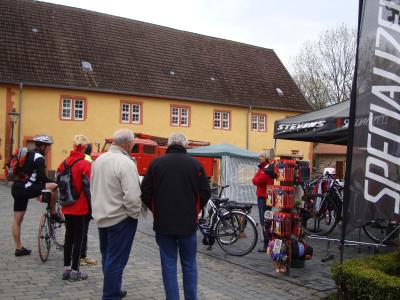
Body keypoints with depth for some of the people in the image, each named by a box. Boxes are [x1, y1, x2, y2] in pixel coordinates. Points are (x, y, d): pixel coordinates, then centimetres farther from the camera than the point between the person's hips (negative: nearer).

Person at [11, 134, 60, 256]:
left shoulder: (28, 154, 19)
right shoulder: (39, 157, -10)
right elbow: (42, 177, -19)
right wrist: (55, 183, -8)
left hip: (16, 188, 10)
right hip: (25, 189, -10)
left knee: (17, 220, 13)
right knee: (54, 186, -14)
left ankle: (19, 248, 21)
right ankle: (53, 213, 0)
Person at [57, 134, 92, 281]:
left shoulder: (64, 163, 3)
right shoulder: (85, 164, -16)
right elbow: (88, 188, -15)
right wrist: (92, 207, -7)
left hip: (67, 208, 6)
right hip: (81, 208, -6)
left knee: (69, 236, 17)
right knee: (79, 238, 5)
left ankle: (66, 268, 25)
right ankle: (75, 271, 11)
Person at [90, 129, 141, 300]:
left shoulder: (99, 159, 4)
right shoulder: (126, 163, -21)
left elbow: (93, 188, 13)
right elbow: (132, 197, -26)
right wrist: (135, 214, -10)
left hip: (101, 216, 8)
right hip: (120, 218, -8)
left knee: (107, 257, 20)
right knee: (116, 260, 2)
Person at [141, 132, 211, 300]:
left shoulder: (156, 163, -3)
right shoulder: (195, 164, -2)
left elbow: (145, 193, -2)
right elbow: (205, 193, -2)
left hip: (163, 223, 0)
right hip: (189, 223, 1)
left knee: (169, 264, 8)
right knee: (189, 264, 13)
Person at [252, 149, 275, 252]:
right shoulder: (262, 167, 19)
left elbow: (256, 181, -17)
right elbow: (255, 180, 16)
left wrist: (255, 179, 2)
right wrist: (256, 180, -3)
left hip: (265, 196, -10)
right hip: (261, 196, 10)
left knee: (264, 221, -9)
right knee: (263, 221, 15)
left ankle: (267, 245, -6)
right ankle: (267, 242, 24)